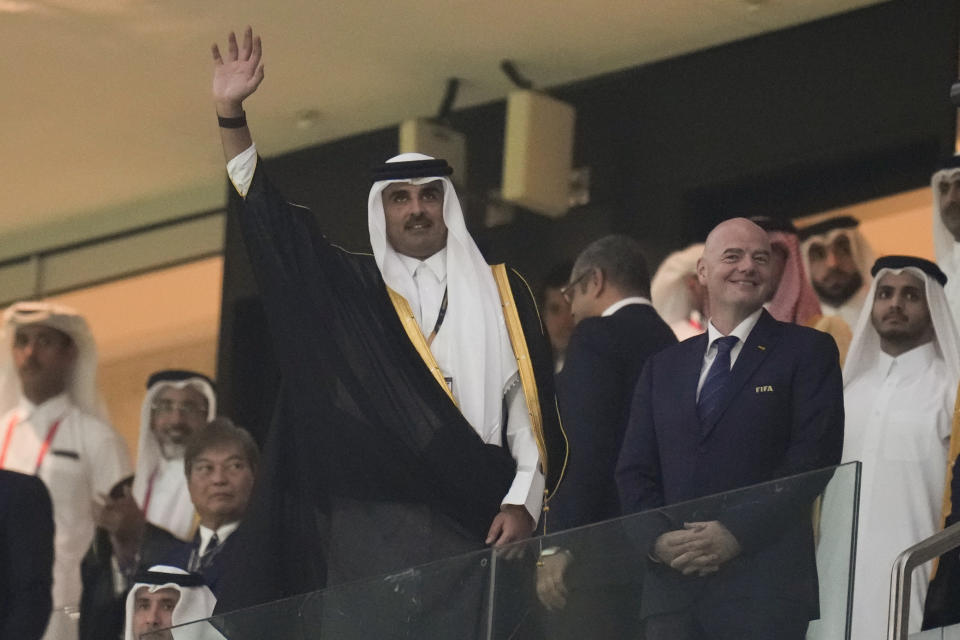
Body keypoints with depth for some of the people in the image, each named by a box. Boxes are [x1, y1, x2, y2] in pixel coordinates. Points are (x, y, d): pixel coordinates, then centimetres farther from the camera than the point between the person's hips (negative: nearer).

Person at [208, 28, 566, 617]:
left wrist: (523, 501, -5)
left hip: (473, 522, -1)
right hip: (369, 524, 1)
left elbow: (530, 402, 7)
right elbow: (267, 213, 13)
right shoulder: (350, 288, 16)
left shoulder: (500, 292, 13)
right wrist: (231, 113, 3)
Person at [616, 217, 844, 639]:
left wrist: (737, 534, -14)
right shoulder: (664, 367, 19)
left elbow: (814, 459, -5)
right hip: (672, 581, 4)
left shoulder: (807, 352, 5)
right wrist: (659, 538, -6)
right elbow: (634, 470, 14)